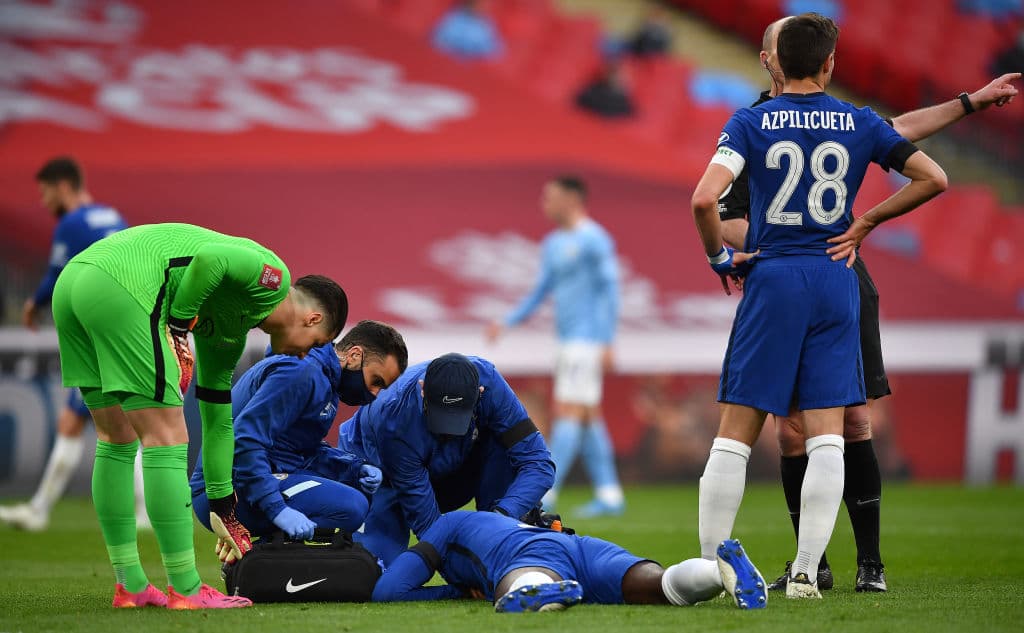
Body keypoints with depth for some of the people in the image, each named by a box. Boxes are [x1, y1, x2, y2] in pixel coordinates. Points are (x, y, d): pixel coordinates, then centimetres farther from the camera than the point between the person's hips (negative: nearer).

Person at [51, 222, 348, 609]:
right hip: (121, 286, -10)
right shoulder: (274, 279, 7)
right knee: (167, 440, -3)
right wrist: (178, 326, -5)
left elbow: (217, 420, 37)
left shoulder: (229, 334, 31)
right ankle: (185, 591, 1)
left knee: (117, 442, 19)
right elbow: (211, 258, -13)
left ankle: (129, 585, 24)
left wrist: (223, 508, 42)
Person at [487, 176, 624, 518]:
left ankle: (545, 492, -15)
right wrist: (507, 323, 13)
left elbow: (609, 290, -12)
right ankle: (609, 494, 7)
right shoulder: (553, 244, 17)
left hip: (587, 339, -9)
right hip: (568, 339, 9)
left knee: (569, 413, -11)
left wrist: (606, 342, -18)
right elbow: (541, 292, 23)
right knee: (588, 416, 6)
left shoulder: (593, 239, -9)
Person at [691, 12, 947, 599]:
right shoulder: (859, 122, 5)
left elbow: (705, 199, -14)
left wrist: (720, 255, 2)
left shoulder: (751, 122, -1)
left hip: (772, 280, -1)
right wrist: (865, 223, 10)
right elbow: (933, 179, 5)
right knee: (827, 437, 2)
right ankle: (806, 572, -4)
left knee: (734, 437, 3)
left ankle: (709, 568, 2)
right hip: (837, 284, 1)